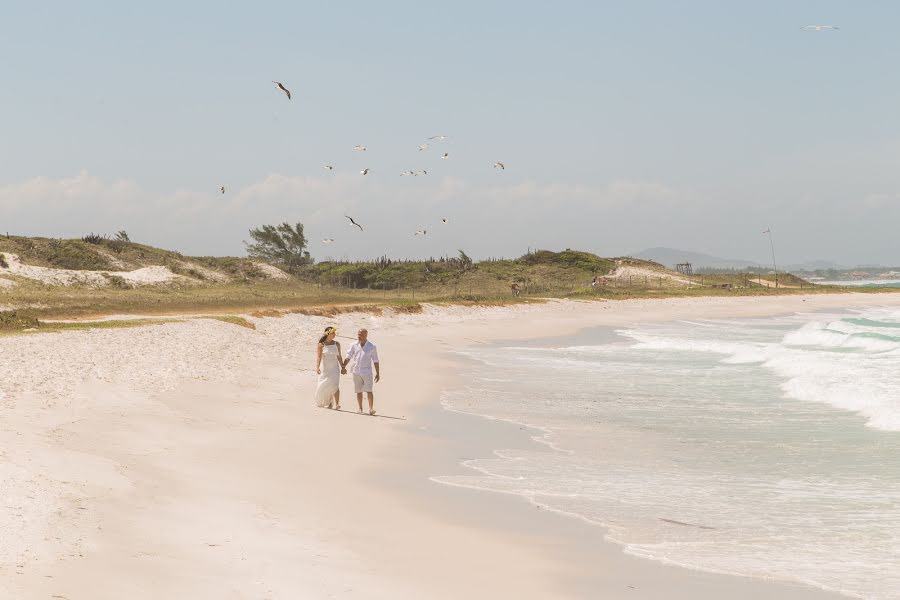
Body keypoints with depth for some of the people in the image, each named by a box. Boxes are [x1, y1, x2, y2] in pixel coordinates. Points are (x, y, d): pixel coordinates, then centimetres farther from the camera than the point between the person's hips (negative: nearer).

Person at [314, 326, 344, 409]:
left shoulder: (337, 344, 6)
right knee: (323, 386, 5)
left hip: (334, 368, 1)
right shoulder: (321, 345, -3)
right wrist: (317, 367, -22)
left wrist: (342, 367, 13)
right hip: (324, 368, -1)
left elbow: (339, 357, 13)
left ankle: (337, 404, -24)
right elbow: (318, 357, -10)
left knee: (335, 385, -16)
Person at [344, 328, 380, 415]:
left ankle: (371, 408, -9)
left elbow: (375, 361, 2)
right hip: (356, 372, 3)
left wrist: (378, 373, 1)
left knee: (369, 391, -10)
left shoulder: (372, 347, -2)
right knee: (358, 391, 8)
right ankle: (360, 408, 16)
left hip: (367, 372, -3)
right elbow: (348, 357, 7)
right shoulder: (354, 345, 3)